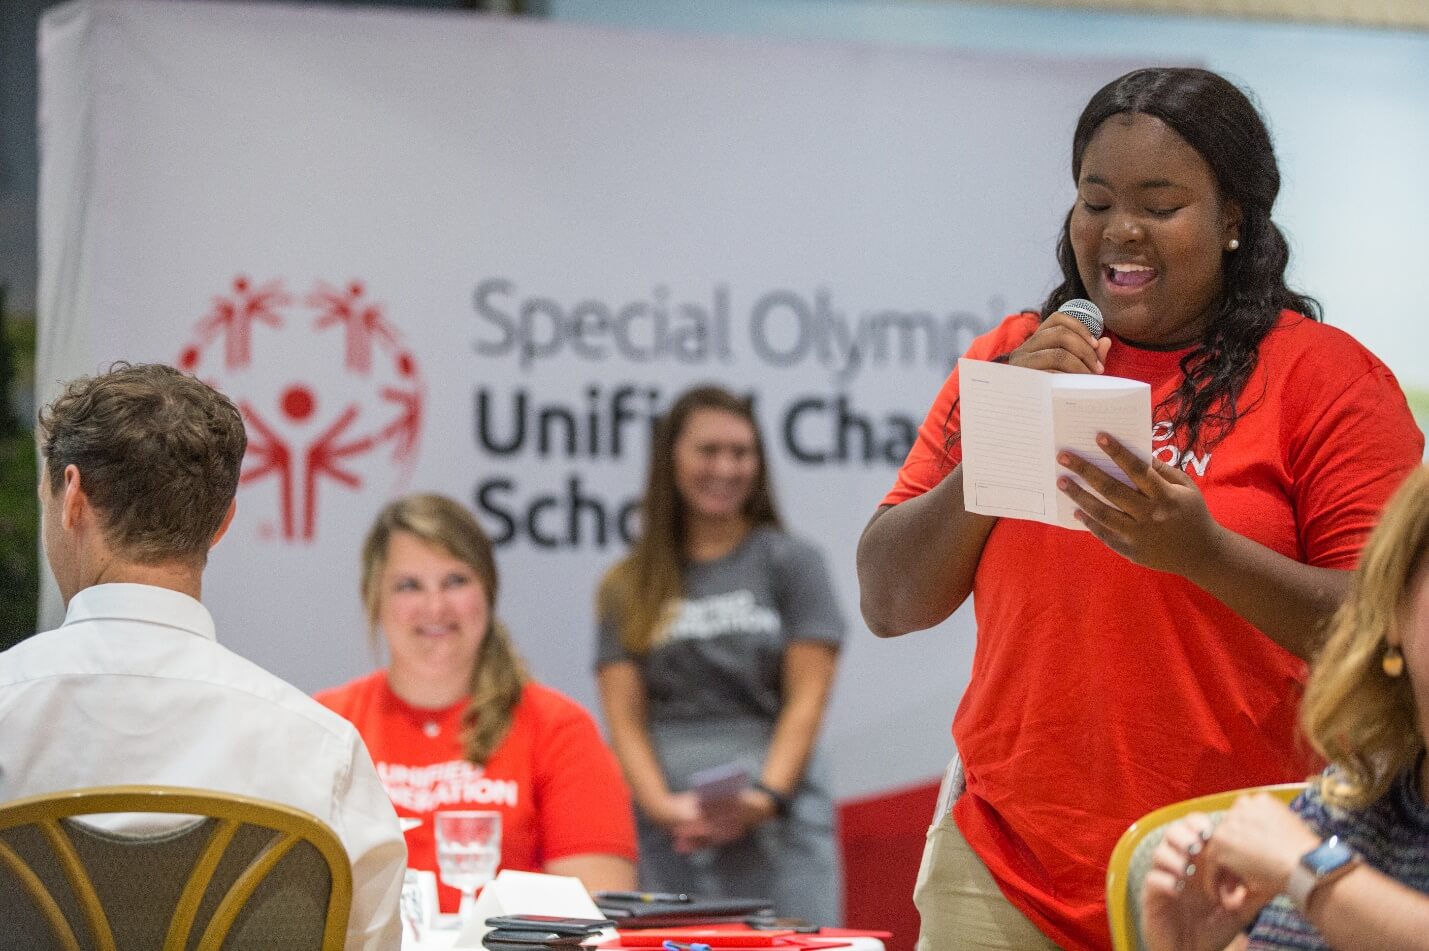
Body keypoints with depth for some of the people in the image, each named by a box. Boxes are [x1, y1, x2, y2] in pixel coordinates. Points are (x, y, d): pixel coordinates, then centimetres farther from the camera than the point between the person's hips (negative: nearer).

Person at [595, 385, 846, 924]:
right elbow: (626, 718, 6)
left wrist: (762, 798, -12)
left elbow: (806, 701, 2)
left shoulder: (790, 562, 10)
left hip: (775, 822, -1)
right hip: (670, 833, 1)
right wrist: (662, 806, -12)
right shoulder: (628, 588, 14)